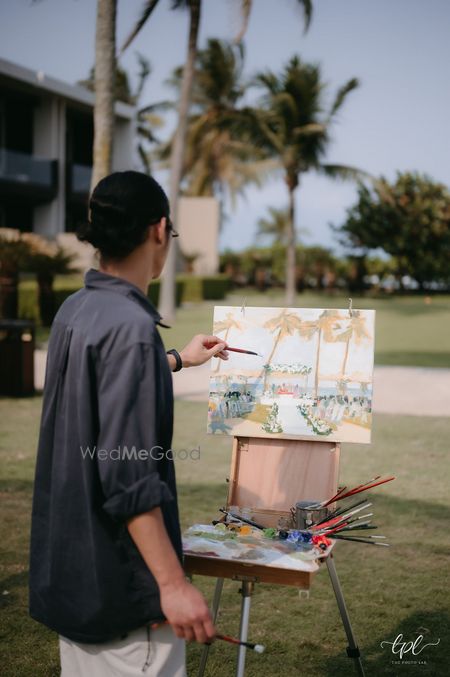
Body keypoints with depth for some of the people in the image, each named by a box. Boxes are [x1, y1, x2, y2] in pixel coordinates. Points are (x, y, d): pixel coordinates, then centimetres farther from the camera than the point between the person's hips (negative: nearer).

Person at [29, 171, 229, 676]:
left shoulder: (75, 311, 5)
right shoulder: (130, 325, -22)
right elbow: (129, 477, -26)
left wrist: (177, 360, 42)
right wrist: (172, 583, -22)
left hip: (69, 565, 9)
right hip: (119, 577, -9)